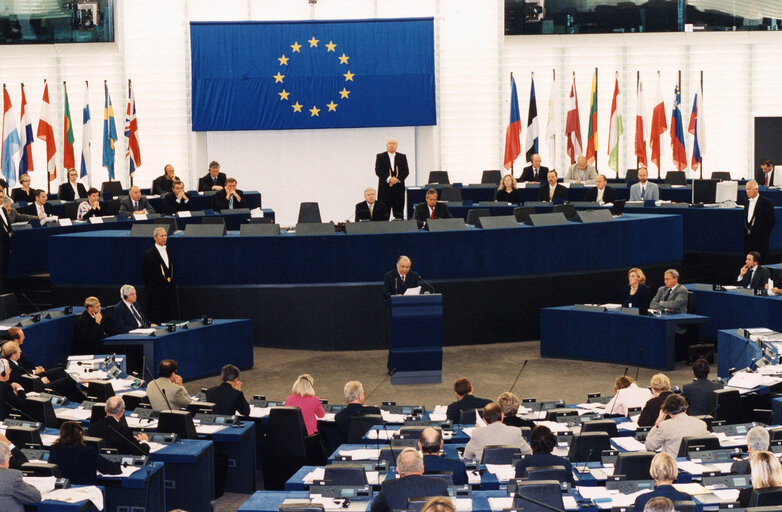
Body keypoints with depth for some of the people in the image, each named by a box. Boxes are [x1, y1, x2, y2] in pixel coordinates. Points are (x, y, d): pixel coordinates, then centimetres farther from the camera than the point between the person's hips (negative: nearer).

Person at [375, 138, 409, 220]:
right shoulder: (380, 157, 7)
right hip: (385, 188, -2)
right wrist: (389, 179, -15)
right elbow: (378, 171, -3)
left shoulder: (402, 157, 13)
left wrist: (397, 179, -11)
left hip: (398, 187, 2)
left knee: (399, 212, 0)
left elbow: (406, 171, 4)